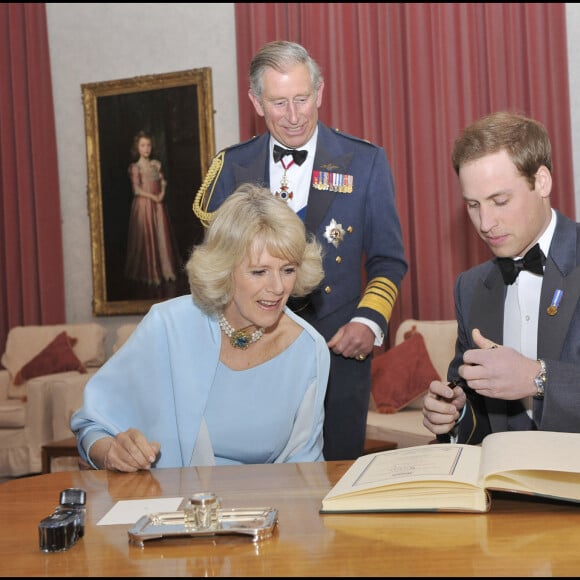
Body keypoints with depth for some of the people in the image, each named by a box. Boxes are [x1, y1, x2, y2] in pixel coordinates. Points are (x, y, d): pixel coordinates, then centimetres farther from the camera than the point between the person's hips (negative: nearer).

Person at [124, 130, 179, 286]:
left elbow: (163, 182, 9)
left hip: (158, 204, 5)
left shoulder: (156, 164, 11)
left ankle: (165, 270, 12)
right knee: (146, 238, -3)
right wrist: (152, 197, -17)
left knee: (162, 237, 5)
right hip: (143, 204, -5)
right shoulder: (135, 167, -5)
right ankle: (149, 273, 3)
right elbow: (137, 190, -10)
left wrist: (162, 193, -10)